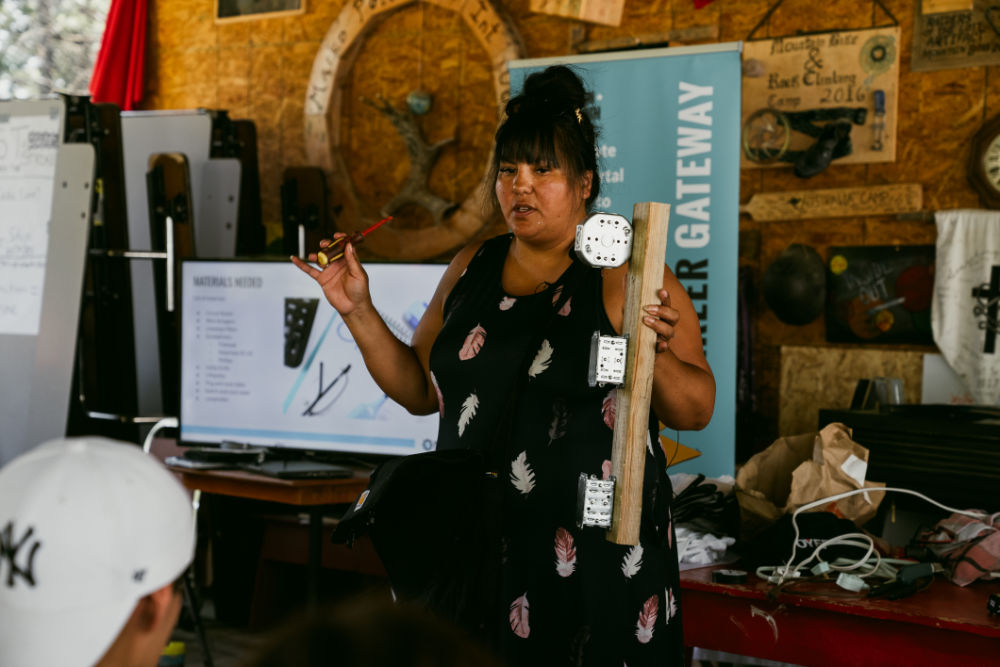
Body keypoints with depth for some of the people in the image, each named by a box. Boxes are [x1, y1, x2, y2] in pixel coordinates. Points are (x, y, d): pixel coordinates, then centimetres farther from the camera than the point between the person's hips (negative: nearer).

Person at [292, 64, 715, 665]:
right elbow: (421, 390, 15)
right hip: (473, 543, 5)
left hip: (591, 555, -4)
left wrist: (657, 356, -27)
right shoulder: (472, 267, 10)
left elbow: (697, 411, -9)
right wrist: (361, 313, 6)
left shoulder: (627, 277, -7)